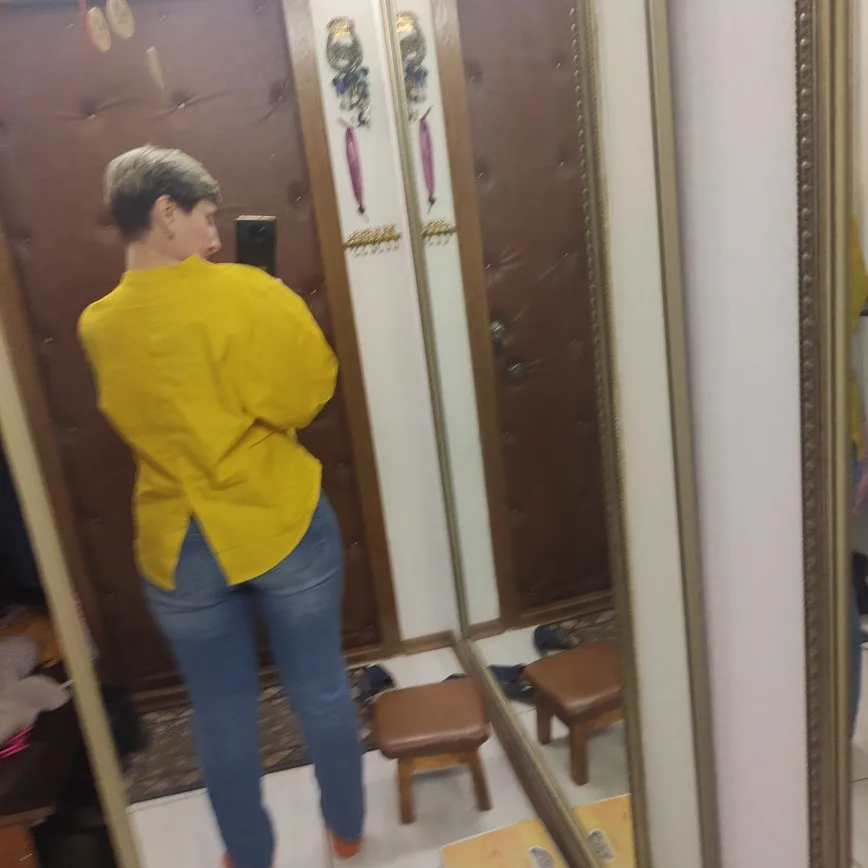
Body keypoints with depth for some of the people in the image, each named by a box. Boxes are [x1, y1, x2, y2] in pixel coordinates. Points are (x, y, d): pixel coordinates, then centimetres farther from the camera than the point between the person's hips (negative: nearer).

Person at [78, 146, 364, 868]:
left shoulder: (98, 325, -1)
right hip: (283, 524, -2)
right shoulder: (245, 291, -15)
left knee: (223, 714, 20)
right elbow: (312, 388, -10)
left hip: (179, 546, 3)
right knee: (321, 690, 19)